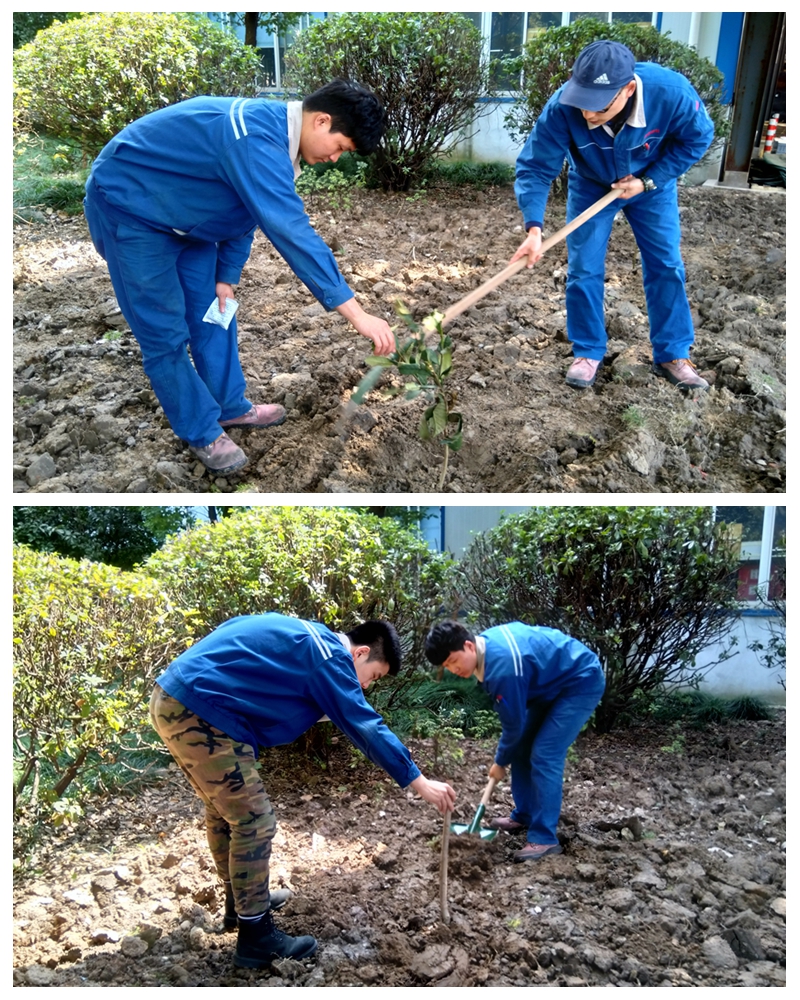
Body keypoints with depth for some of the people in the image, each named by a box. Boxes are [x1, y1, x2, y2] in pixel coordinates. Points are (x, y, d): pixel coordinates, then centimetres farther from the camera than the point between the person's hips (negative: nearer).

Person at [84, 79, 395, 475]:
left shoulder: (271, 127, -3)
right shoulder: (257, 139, -34)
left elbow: (247, 209, 8)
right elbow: (291, 231, -41)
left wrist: (226, 275, 7)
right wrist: (357, 314, -41)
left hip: (178, 210, 9)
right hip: (127, 204, -9)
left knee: (213, 311, 12)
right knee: (167, 333, -3)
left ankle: (230, 406, 28)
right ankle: (201, 432, 12)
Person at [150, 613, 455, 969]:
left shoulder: (309, 637, 18)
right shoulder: (329, 656, -10)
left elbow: (232, 629, 27)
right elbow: (367, 728, -11)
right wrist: (420, 783, -6)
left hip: (174, 699, 11)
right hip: (198, 712, -11)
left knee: (225, 809, 25)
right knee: (254, 822, -1)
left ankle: (240, 900, 42)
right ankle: (256, 938, 12)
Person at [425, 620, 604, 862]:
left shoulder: (503, 666, -33)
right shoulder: (486, 642, -6)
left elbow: (514, 723, -19)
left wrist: (500, 762, -2)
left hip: (582, 682, -10)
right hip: (555, 680, 10)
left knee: (544, 756, -16)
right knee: (521, 749, 10)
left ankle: (544, 839, -9)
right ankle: (524, 816, 24)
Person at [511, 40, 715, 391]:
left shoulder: (671, 92, -34)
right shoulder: (562, 108, -36)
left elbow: (697, 137, -16)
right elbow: (535, 168, -29)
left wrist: (648, 181, -21)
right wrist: (534, 228, -42)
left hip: (653, 183, 0)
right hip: (592, 186, 0)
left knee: (666, 265, 1)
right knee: (583, 269, -4)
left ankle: (672, 355, 14)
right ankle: (588, 353, 13)